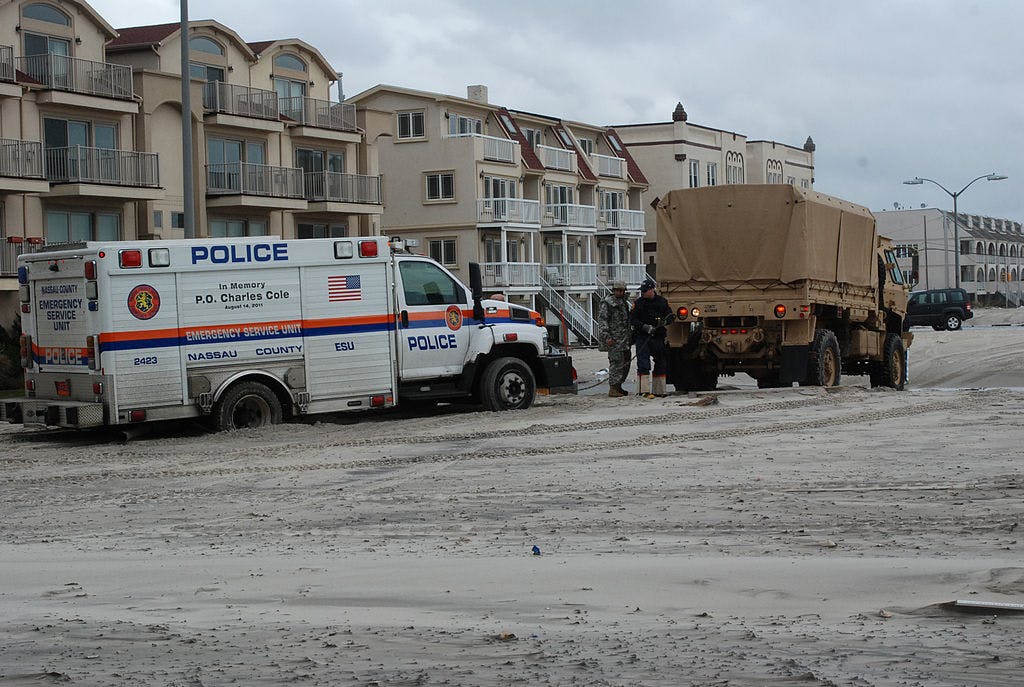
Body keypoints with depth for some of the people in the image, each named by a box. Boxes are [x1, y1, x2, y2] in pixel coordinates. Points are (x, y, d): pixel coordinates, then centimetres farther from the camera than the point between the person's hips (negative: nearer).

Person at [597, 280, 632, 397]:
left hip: (624, 339, 9)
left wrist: (629, 337, 26)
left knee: (625, 363, 10)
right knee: (616, 362, -12)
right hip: (614, 340, -9)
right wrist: (607, 336, -21)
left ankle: (618, 386, 19)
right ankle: (612, 389, -10)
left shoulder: (624, 302, 19)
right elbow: (602, 320, -13)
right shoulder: (607, 303, -7)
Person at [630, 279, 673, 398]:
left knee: (661, 364, 9)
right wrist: (645, 327, -17)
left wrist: (664, 321, -11)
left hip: (658, 337, 3)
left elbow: (671, 316, 12)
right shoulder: (638, 303, 1)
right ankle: (645, 390, -15)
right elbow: (632, 320, -3)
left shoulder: (662, 302, 7)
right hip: (642, 337, -3)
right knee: (643, 364, -12)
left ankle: (658, 390, 20)